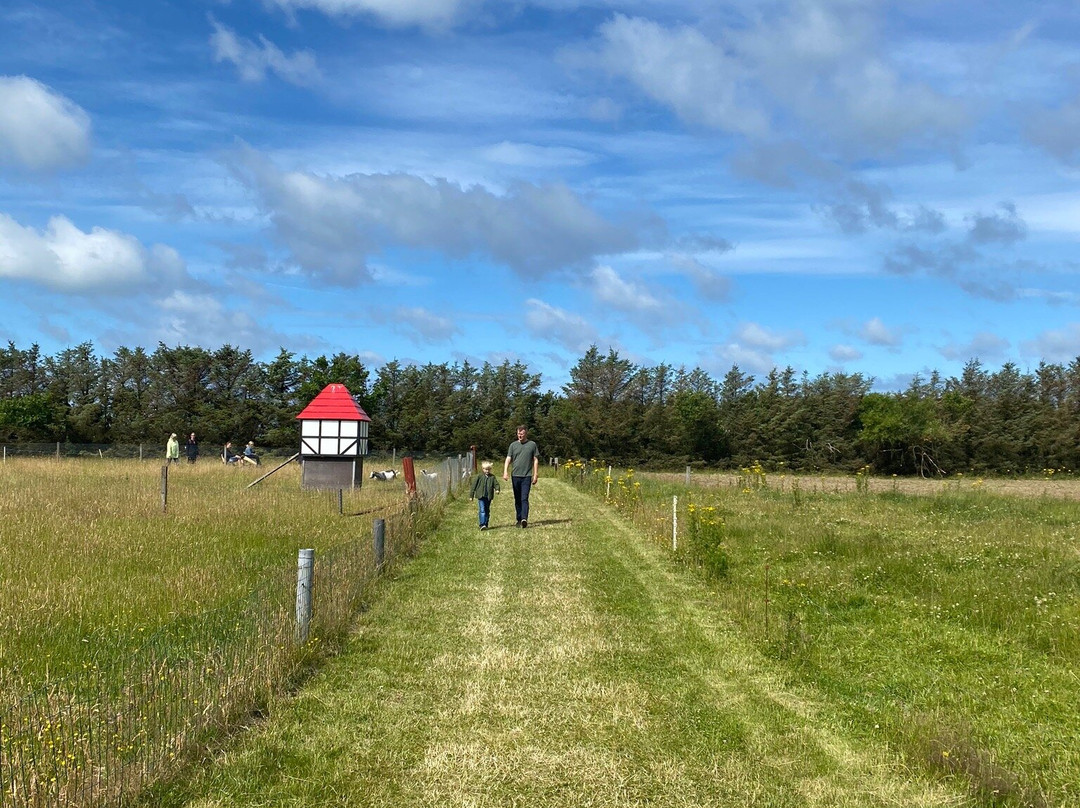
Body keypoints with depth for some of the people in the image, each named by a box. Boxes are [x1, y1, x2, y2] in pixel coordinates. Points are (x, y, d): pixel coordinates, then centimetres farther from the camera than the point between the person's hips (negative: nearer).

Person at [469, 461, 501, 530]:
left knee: (487, 511, 11)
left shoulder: (492, 477, 6)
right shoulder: (479, 476, -1)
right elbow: (474, 485, 2)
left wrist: (497, 489, -19)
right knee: (482, 510, -14)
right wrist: (471, 495, 2)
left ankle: (486, 525, 19)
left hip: (489, 497, 3)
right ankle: (482, 525, -19)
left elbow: (496, 484, 5)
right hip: (481, 496, -3)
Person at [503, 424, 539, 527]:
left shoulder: (532, 444, 6)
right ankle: (519, 520, 14)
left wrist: (535, 475, 2)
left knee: (524, 499, -13)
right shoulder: (513, 445, 9)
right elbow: (508, 459, 5)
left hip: (527, 476, -3)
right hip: (515, 475, 3)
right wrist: (505, 471, -10)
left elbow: (536, 460, 7)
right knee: (517, 499, 7)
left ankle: (524, 519, -22)